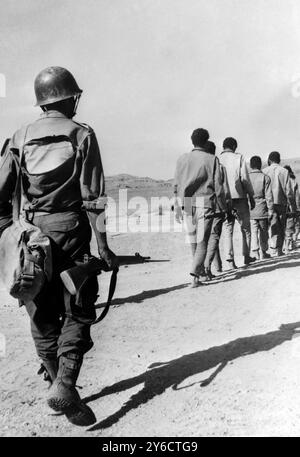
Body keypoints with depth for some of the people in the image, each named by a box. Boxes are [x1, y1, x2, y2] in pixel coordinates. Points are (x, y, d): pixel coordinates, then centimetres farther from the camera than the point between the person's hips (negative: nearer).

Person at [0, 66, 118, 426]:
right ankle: (64, 386, -6)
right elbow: (93, 196, -9)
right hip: (70, 232, -3)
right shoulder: (81, 135, -2)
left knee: (42, 317, 13)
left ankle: (56, 383, 23)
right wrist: (103, 245, -8)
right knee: (77, 313, 6)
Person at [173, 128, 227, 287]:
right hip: (204, 203, -3)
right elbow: (218, 187, -2)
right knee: (202, 241, 0)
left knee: (193, 241, 16)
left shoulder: (182, 159, 8)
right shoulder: (212, 159, 0)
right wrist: (223, 207, 7)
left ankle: (201, 272, 28)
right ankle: (195, 275, -13)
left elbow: (176, 186, 6)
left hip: (186, 204, 3)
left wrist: (177, 208, 10)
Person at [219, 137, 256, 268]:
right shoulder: (239, 157, -2)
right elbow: (245, 179, -6)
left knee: (228, 230, 6)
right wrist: (251, 196, 2)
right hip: (239, 197, -2)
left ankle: (230, 259, -3)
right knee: (245, 228, 13)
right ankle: (246, 256, 16)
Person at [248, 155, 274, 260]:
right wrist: (270, 210, -1)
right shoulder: (265, 177, -4)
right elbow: (268, 196, -6)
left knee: (253, 232, 4)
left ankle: (255, 252, -3)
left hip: (249, 210, 1)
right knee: (263, 231, 12)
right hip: (262, 209, -1)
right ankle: (263, 252, 19)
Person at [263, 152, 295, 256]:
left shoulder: (264, 171, 2)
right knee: (282, 228, 10)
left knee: (274, 227, 4)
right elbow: (288, 190, -2)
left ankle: (275, 250, -4)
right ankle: (279, 250, 11)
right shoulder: (284, 171, 0)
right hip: (281, 203, -1)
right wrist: (293, 206, 3)